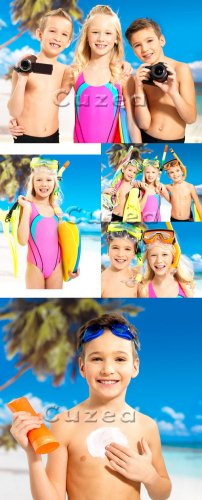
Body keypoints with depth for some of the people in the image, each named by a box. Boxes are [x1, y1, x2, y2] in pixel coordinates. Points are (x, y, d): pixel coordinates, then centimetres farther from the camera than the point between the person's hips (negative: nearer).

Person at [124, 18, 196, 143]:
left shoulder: (181, 69, -7)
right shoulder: (139, 77, -2)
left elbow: (191, 118, -10)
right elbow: (144, 124, -9)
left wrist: (173, 92, -24)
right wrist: (139, 88, -17)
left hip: (175, 140, -1)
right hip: (145, 139, 1)